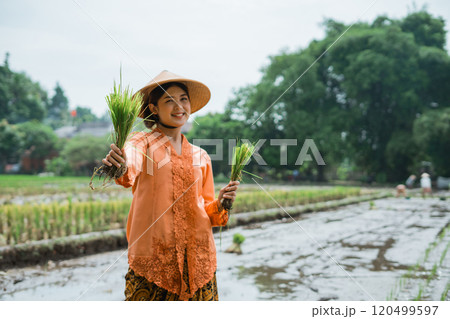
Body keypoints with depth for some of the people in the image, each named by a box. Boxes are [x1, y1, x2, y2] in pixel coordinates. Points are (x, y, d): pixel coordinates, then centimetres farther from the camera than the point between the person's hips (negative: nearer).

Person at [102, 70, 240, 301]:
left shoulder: (200, 156, 13)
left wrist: (220, 204, -3)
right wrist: (118, 165, -46)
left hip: (198, 259, 4)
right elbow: (130, 167, -24)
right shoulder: (143, 142, 0)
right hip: (152, 260, -3)